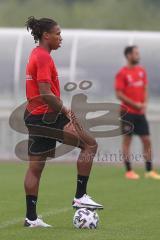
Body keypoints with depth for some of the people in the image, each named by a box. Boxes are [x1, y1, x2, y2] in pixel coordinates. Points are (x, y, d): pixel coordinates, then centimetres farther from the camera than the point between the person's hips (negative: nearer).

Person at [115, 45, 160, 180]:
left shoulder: (142, 71, 11)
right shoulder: (122, 73, -7)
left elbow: (145, 89, 15)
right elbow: (119, 94, -11)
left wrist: (144, 104, -2)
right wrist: (135, 104, -13)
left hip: (140, 112, 6)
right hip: (127, 112, -6)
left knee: (147, 140, 3)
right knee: (127, 140, -1)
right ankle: (129, 171, 3)